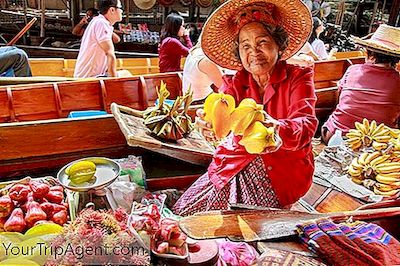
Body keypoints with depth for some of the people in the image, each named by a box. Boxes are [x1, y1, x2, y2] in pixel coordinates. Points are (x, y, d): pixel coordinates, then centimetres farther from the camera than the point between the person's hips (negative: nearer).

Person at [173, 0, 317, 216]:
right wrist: (209, 125, -43)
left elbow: (305, 124, -22)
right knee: (183, 213, -2)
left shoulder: (298, 77, -4)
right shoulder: (236, 82, 5)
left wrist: (277, 129, -46)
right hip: (237, 163, 4)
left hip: (284, 169, -3)